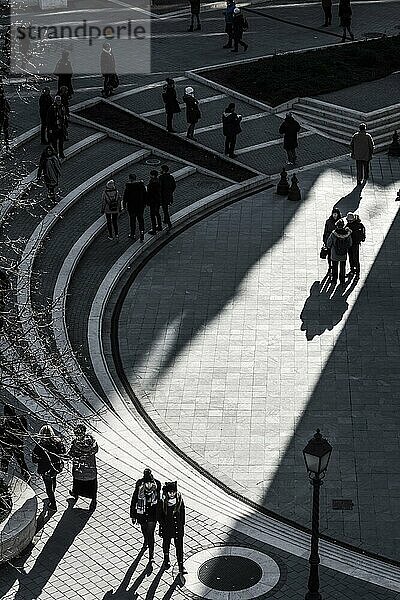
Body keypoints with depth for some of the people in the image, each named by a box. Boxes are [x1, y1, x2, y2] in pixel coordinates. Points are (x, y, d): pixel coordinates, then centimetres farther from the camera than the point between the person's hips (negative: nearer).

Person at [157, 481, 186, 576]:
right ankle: (166, 561, 43)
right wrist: (163, 524, -11)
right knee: (166, 545, 19)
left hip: (178, 528, 0)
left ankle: (181, 566, 9)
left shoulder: (179, 501, -9)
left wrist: (181, 525, 0)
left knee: (179, 547, 0)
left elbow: (182, 514, 2)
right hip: (166, 529, 0)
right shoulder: (162, 502, -13)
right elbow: (159, 516, -4)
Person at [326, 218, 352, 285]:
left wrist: (329, 247, 12)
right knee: (343, 267, 17)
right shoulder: (347, 233, -15)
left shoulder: (334, 233, -21)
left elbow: (329, 242, -8)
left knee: (334, 267, 17)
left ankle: (334, 279, 23)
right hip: (344, 254, 2)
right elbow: (350, 244, -2)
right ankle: (342, 280, 23)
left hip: (335, 254, -2)